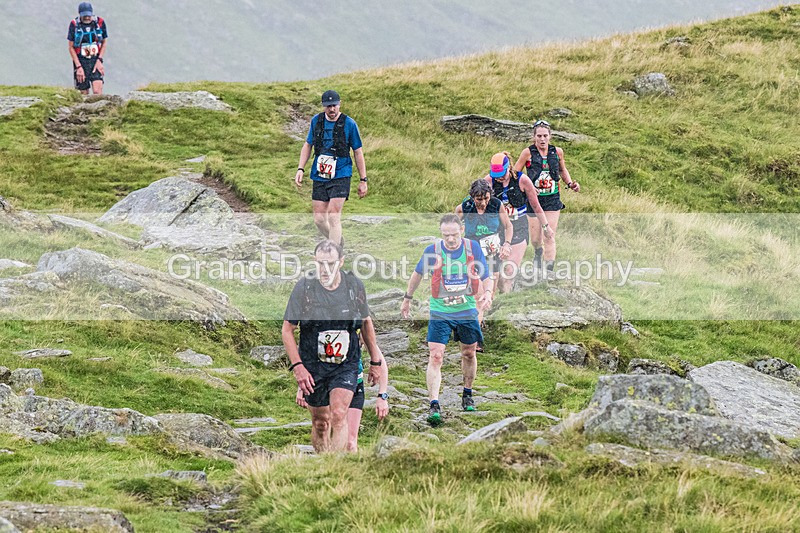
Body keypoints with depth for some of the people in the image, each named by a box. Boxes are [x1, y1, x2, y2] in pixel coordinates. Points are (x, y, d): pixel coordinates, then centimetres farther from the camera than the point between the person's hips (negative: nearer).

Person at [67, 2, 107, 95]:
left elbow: (104, 42, 9)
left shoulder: (100, 23, -4)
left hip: (95, 61, 0)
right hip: (80, 61, 0)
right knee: (84, 94, 2)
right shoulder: (74, 25, -8)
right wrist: (78, 67, -9)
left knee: (97, 91, -16)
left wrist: (99, 60, -3)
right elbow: (71, 47, -3)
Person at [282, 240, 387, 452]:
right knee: (320, 423, 9)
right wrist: (297, 366, -14)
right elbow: (287, 330, -4)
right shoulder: (304, 288, -10)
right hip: (313, 366, 0)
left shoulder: (354, 286, -4)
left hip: (346, 365, 0)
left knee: (338, 416, -19)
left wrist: (375, 361, 17)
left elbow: (366, 322, 13)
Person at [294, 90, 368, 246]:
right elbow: (307, 145, 17)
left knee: (333, 217, -15)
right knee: (319, 219, 3)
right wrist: (300, 169, 5)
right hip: (319, 175, 4)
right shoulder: (316, 121, 6)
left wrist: (363, 180, 2)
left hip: (341, 176, -4)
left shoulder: (349, 124, -5)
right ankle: (338, 243, 28)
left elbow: (358, 152, 2)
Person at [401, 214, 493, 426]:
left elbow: (486, 277, -1)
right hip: (440, 311, -2)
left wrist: (487, 293, -22)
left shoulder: (473, 248, -8)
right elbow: (418, 274, 8)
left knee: (469, 353, 16)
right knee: (436, 356, -14)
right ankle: (434, 405, -17)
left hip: (467, 311, 2)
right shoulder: (433, 251, -10)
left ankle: (467, 394, 39)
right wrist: (407, 298, 16)